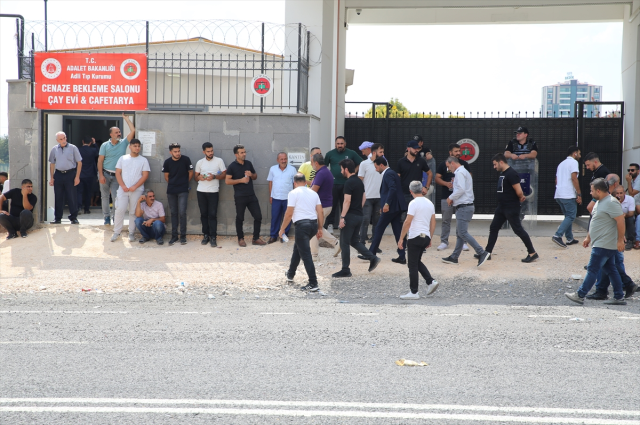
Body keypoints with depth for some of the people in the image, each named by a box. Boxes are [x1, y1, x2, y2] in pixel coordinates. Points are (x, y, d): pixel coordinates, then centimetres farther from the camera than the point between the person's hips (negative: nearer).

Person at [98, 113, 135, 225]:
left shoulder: (123, 143, 2)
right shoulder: (105, 145, 0)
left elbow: (133, 131, -6)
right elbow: (100, 161, -2)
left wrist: (126, 118, -6)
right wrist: (101, 175, -10)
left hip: (117, 176, 0)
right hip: (105, 174, 0)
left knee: (116, 197, -4)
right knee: (105, 196, 6)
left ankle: (116, 216, 9)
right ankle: (107, 216, 15)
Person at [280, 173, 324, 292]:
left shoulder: (293, 193, -4)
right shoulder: (313, 193, 14)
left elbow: (289, 214, -8)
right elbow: (320, 212, 10)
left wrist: (282, 229, 0)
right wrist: (320, 228, 16)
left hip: (302, 225, -7)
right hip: (314, 224, 7)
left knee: (305, 254, -8)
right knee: (297, 248, 26)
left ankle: (313, 284, -14)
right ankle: (290, 274, 40)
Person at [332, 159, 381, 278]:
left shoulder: (349, 183, -15)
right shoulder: (359, 181, 12)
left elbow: (347, 201, -20)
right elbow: (364, 198, 18)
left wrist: (342, 217, -20)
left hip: (350, 216, -9)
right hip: (359, 216, 9)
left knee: (344, 243, 0)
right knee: (355, 241, 17)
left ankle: (345, 270, 3)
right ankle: (372, 258, 6)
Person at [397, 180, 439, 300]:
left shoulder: (414, 203, -12)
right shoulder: (430, 203, 10)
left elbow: (407, 222, -15)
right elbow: (433, 223, 15)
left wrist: (401, 238, -10)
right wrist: (430, 238, 23)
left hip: (415, 237, -7)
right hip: (426, 237, 7)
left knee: (413, 265, 0)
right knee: (417, 262, 21)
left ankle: (414, 292, 2)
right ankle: (431, 281, 7)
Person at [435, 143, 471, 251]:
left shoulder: (464, 164, 7)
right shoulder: (443, 164, 4)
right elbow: (437, 179, 3)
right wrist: (446, 183, -15)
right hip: (446, 197, 0)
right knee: (446, 220, 4)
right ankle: (444, 242, 11)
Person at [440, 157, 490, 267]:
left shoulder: (460, 173, -11)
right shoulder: (464, 172, 21)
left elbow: (461, 189, -23)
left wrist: (450, 198, -10)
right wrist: (453, 199, 13)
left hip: (464, 207, -11)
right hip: (464, 207, 11)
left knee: (463, 233, -14)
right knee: (459, 234, 12)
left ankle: (482, 253, -19)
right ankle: (454, 257, 16)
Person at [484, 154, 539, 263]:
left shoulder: (511, 174, -19)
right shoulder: (502, 174, 12)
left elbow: (519, 191, -22)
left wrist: (520, 197, 0)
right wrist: (521, 196, 7)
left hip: (511, 208, -10)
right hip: (502, 207, 10)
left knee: (518, 230, -5)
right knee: (493, 228, 10)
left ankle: (533, 253, 3)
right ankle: (487, 252, 16)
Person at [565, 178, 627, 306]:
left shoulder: (611, 203, -18)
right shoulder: (599, 202, 15)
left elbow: (620, 221, -22)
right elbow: (595, 222, 24)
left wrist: (620, 240, -23)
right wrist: (588, 237, 25)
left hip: (604, 245, -11)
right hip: (600, 243, 11)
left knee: (592, 269, -6)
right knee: (610, 270, 12)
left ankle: (580, 295, -2)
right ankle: (619, 297, 16)